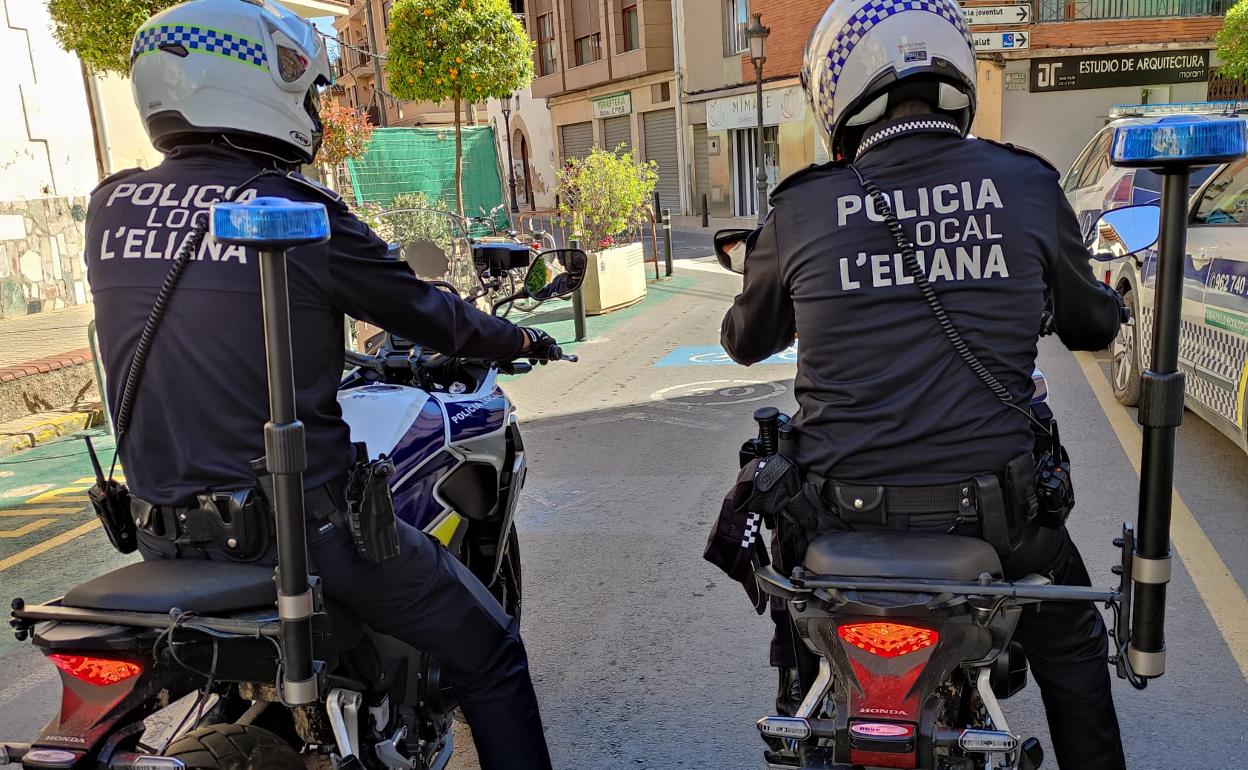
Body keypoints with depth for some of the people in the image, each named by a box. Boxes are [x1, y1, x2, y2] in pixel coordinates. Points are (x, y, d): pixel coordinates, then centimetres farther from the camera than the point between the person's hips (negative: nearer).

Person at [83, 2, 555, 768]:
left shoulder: (109, 207, 3)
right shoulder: (299, 211, -14)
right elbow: (426, 312, -3)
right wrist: (523, 340, 15)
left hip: (167, 526, 7)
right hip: (300, 524, -6)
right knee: (489, 652, 8)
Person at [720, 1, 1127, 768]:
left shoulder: (801, 208, -5)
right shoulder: (1029, 187, -4)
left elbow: (746, 342, 11)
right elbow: (1091, 325, 13)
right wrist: (1106, 301, 37)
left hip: (839, 509, 0)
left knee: (796, 623, 32)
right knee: (1070, 640, 31)